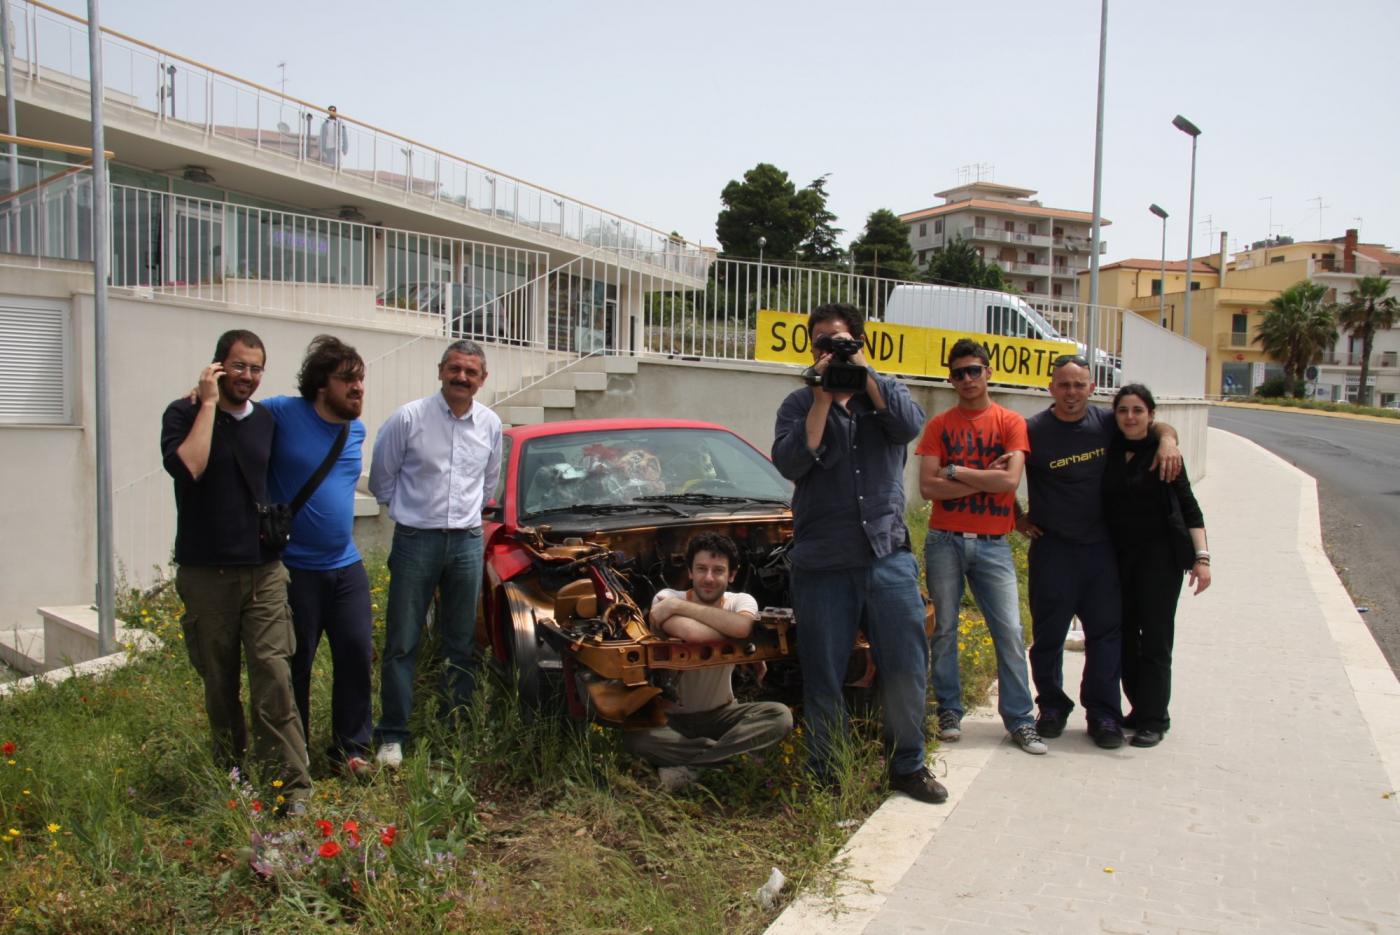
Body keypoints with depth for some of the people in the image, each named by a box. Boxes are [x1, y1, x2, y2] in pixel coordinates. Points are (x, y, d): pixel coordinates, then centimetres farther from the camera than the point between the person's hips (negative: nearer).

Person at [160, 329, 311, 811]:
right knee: (219, 681, 10)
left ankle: (293, 784, -6)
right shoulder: (184, 413, -3)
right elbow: (186, 468, -22)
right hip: (206, 573, -2)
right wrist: (209, 402, -16)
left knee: (274, 675, -7)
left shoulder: (266, 420, 10)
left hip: (263, 570, 2)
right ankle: (229, 770, 28)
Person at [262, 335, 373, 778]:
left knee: (357, 655, 6)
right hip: (294, 569, -5)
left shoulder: (357, 430, 8)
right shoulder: (281, 414, -12)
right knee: (295, 665, 5)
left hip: (347, 566, 5)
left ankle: (350, 749, 20)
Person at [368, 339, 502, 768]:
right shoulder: (409, 418, -8)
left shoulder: (490, 425, 5)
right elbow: (381, 478, 4)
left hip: (467, 542, 3)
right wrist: (409, 511, 11)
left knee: (462, 643, 10)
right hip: (416, 540, -3)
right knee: (402, 643, 1)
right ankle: (392, 735, 11)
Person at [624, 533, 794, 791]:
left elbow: (743, 625, -33)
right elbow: (691, 632, -37)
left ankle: (683, 764, -22)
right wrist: (736, 633, -22)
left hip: (721, 714, 3)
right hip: (671, 718, -2)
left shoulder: (741, 601, -6)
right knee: (634, 738, -33)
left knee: (780, 716, -24)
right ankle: (726, 755, -18)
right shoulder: (666, 598, -14)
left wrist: (679, 606, -28)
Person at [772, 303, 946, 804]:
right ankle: (825, 777, 20)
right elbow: (790, 463, -10)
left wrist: (864, 376, -8)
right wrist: (823, 398, -11)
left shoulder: (888, 391, 12)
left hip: (888, 555, 1)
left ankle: (908, 765, 22)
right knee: (823, 678, 6)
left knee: (907, 668, 3)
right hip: (821, 563, -1)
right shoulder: (799, 404, 7)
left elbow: (910, 427, -11)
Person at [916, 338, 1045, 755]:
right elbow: (927, 486, -6)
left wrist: (954, 472, -8)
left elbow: (1011, 479, -11)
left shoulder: (1011, 423, 4)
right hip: (944, 541, 1)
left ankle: (1021, 721, 8)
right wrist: (984, 479, -10)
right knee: (945, 629, 5)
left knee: (1010, 633, 0)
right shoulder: (939, 425, 6)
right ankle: (949, 713, 17)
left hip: (992, 544, 0)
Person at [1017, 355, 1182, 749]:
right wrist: (1017, 516, -3)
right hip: (1052, 547, -3)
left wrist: (1167, 440, -7)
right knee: (1049, 632, 5)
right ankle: (1052, 707, 22)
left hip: (1100, 545, 3)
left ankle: (1104, 713, 16)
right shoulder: (1033, 430, -9)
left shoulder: (1106, 422, 1)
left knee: (1106, 630, 5)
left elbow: (1155, 424, 15)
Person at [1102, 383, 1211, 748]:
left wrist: (1202, 556, -13)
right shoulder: (1109, 451, 4)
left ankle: (1154, 719, 7)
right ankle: (1140, 708, 22)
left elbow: (1188, 507, -5)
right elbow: (1100, 504, 9)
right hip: (1117, 556, 4)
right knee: (1124, 635, 8)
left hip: (1158, 557, -4)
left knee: (1155, 638, -1)